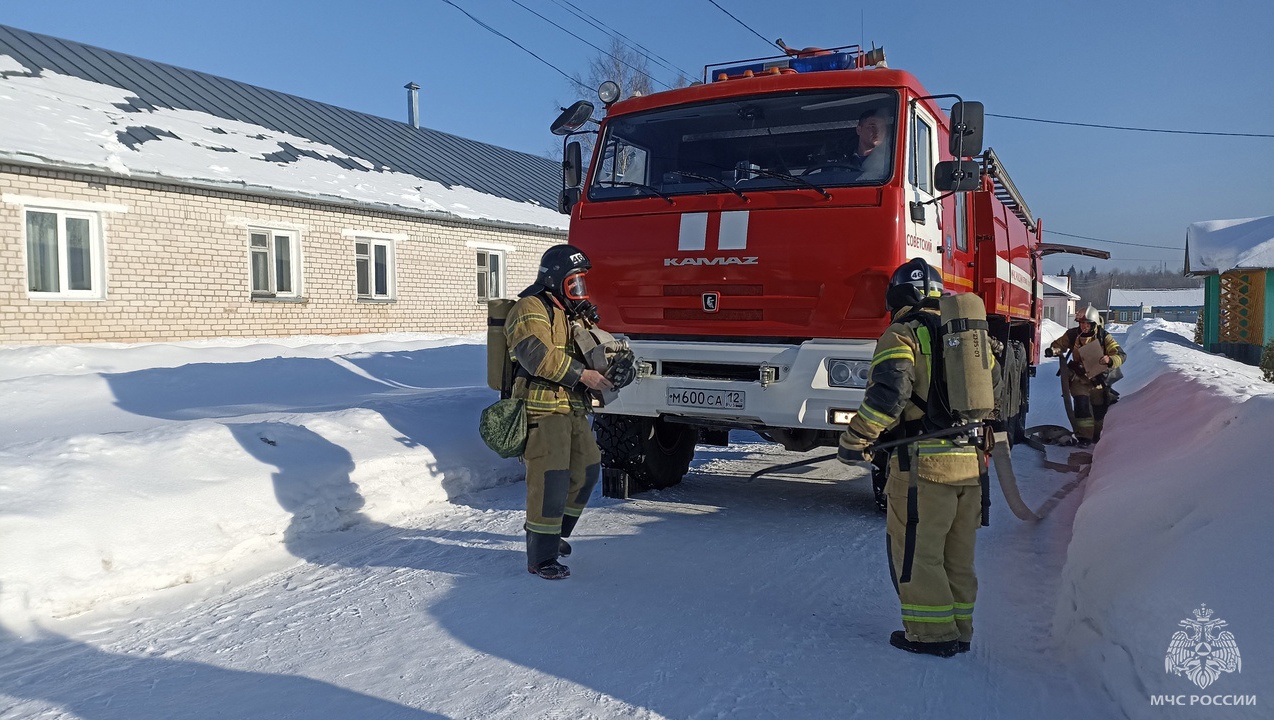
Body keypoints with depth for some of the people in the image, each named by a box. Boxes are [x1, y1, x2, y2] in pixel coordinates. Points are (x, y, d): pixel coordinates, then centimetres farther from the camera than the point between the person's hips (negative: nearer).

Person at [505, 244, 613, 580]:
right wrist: (582, 374, -23)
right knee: (550, 480, -12)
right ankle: (541, 558, -4)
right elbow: (538, 355, -23)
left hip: (574, 409, 10)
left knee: (587, 471, 16)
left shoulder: (574, 313, 22)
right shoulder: (531, 309, -8)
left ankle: (554, 533, 35)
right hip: (543, 407, -10)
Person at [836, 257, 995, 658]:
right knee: (958, 554, 17)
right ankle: (959, 629, 25)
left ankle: (932, 633, 7)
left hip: (924, 462, -7)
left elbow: (888, 394, -20)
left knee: (915, 550, 3)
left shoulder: (902, 335, -6)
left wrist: (854, 441, -11)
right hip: (971, 461, 8)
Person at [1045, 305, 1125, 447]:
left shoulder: (1104, 337, -16)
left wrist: (1110, 360, -42)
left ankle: (1096, 435, 36)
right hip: (1079, 377, -1)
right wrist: (1053, 350, -22)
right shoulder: (1072, 335, -12)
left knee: (1100, 407, 13)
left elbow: (1121, 355, -19)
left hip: (1098, 378, 1)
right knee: (1081, 403, -18)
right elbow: (1059, 344, 3)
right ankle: (1084, 436, -10)